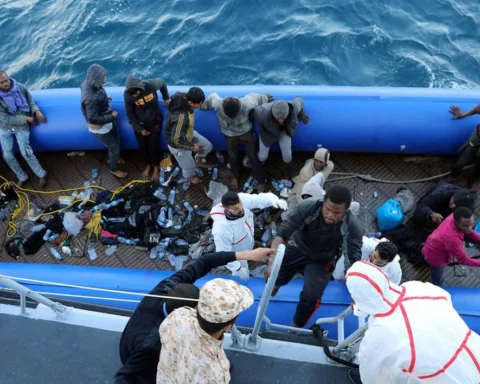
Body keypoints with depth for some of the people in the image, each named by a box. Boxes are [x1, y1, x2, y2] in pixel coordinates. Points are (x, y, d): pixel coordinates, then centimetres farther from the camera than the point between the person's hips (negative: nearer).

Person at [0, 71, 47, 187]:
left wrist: (36, 111, -19)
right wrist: (26, 118, -19)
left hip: (21, 127, -1)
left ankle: (41, 175, 11)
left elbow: (30, 102, 2)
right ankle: (22, 177, 26)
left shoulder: (20, 88, -14)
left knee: (26, 152, -8)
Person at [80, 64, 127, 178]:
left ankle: (113, 158, 57)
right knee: (114, 147, 12)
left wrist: (104, 99, -1)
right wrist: (111, 117, -22)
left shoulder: (88, 83, -12)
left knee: (116, 141, 29)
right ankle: (114, 169, 38)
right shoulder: (90, 98, -39)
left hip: (107, 121, 9)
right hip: (100, 127, -8)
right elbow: (93, 118, -31)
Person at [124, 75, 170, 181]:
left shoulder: (151, 85, -28)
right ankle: (148, 166, 42)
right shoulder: (127, 94, -25)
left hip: (154, 122, -1)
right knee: (143, 147, 14)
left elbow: (162, 82, -3)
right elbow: (130, 114, -11)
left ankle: (156, 167, 35)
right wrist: (139, 129, -12)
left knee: (154, 147, 8)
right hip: (139, 124, 1)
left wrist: (166, 97, 6)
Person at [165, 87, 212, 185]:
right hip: (178, 144, -7)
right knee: (189, 166, 18)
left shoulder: (182, 97, -22)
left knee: (208, 146, 18)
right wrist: (192, 147, -20)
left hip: (186, 133, 7)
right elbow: (176, 140, -38)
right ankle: (190, 176, 54)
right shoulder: (181, 117, -46)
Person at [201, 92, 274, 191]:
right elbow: (212, 97, -9)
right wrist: (202, 105, 13)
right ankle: (236, 176, 49)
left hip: (246, 133, -1)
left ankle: (261, 181, 30)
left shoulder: (247, 104, -36)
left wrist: (265, 98, 9)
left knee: (253, 157, 8)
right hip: (230, 135, 1)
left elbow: (254, 97, -13)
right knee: (233, 158, 19)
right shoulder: (217, 104, -33)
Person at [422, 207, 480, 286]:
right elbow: (463, 260, -31)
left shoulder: (455, 217, -23)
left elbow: (469, 233, -4)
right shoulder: (452, 238, -45)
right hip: (435, 256, -8)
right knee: (437, 282, 20)